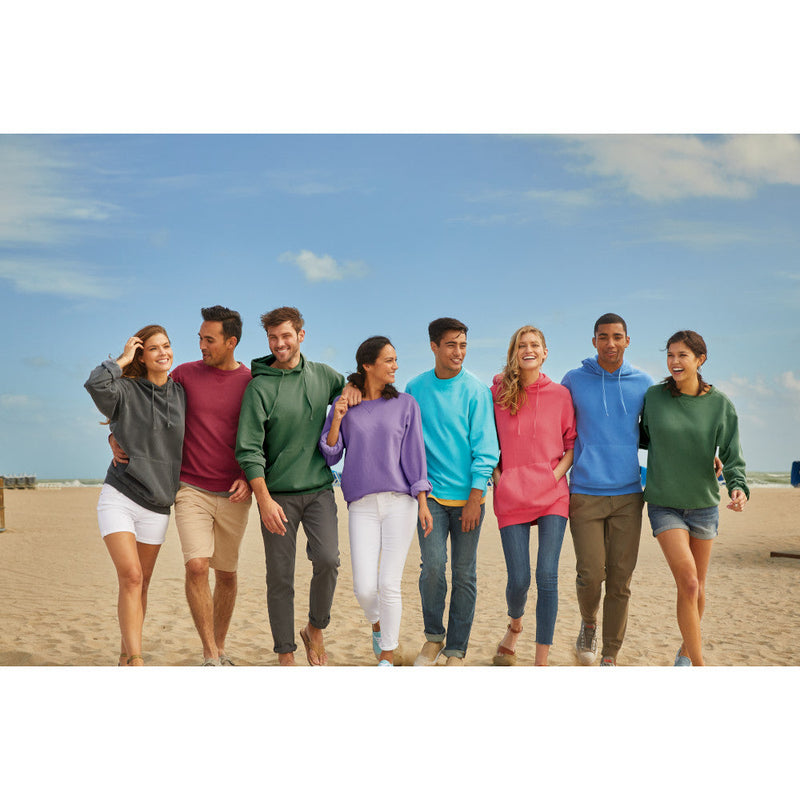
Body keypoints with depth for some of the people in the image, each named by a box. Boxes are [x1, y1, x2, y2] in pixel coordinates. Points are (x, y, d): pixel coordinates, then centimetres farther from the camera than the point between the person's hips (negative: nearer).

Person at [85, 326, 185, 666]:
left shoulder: (182, 395, 8)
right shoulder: (126, 391, -4)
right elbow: (96, 384, -26)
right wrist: (123, 358, -13)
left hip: (156, 504, 4)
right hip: (119, 497, -4)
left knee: (141, 584, 9)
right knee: (131, 577, -16)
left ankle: (126, 657, 22)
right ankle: (136, 661, -18)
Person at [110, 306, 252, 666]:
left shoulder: (252, 383, 0)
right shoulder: (184, 374, 0)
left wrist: (249, 478, -10)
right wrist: (116, 438, -8)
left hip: (233, 495, 1)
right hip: (191, 491, -1)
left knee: (226, 574, 11)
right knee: (196, 566, -18)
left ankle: (220, 649, 30)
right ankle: (210, 657, -9)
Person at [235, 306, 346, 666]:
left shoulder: (324, 376, 7)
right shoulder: (259, 386, -5)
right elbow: (248, 448, -8)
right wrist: (264, 499, -15)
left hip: (319, 488, 2)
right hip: (278, 493, -2)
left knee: (327, 559, -14)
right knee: (280, 576, 1)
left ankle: (315, 630, 11)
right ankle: (286, 654, 14)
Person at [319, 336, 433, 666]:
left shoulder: (405, 404, 6)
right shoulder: (343, 405, 7)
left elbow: (414, 454, 4)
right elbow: (330, 456, 7)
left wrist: (423, 503, -3)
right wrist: (337, 420, -8)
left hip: (400, 502, 0)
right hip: (362, 505, 1)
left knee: (389, 585, -4)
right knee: (364, 588, -4)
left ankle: (387, 655, 12)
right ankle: (377, 623, 31)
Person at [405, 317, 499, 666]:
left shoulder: (476, 391, -4)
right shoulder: (415, 388, 4)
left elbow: (485, 448, -6)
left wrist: (475, 498, -11)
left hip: (468, 496, -1)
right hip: (430, 493, 1)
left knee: (464, 574, 4)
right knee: (433, 566, -10)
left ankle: (456, 651, 15)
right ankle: (433, 637, 13)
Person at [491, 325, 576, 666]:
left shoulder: (560, 394, 4)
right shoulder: (498, 393, 5)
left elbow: (574, 442, 10)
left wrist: (556, 473, -3)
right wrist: (497, 477, 2)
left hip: (553, 495, 0)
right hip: (512, 497, 0)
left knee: (547, 577, -8)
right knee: (518, 580, -1)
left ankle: (541, 662, 2)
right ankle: (514, 625, 34)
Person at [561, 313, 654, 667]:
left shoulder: (643, 383, 7)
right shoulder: (573, 381, 2)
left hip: (628, 494, 1)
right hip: (585, 493, -1)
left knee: (620, 580, 1)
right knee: (590, 574, -7)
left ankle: (610, 657, 14)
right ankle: (588, 624, 26)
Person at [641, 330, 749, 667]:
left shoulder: (719, 403, -4)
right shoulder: (654, 396, -4)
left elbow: (731, 455, -4)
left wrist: (738, 486, -22)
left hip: (704, 504, 2)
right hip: (664, 505, -2)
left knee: (697, 588, 12)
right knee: (688, 583, -15)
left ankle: (686, 650, 37)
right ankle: (699, 666, -7)